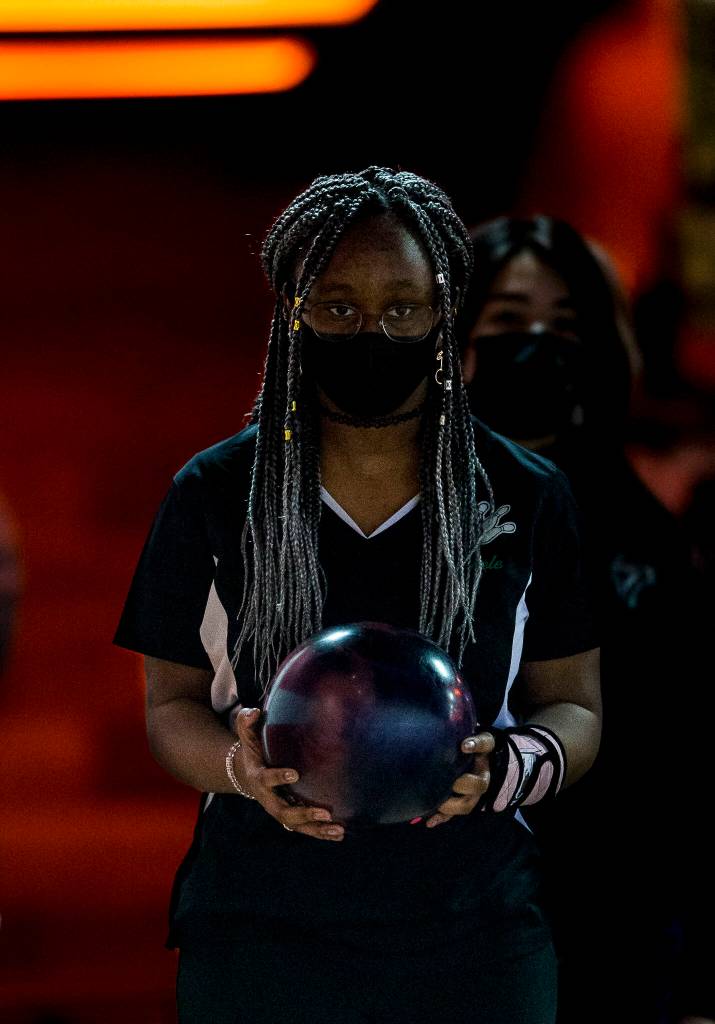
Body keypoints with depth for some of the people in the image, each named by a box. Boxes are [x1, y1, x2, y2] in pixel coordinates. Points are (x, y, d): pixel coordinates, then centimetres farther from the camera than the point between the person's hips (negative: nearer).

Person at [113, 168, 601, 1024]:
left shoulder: (526, 498, 2)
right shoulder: (213, 495, 1)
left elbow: (572, 705, 5)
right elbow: (170, 703, 4)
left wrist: (502, 767, -18)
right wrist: (244, 767, -18)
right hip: (257, 935, 0)